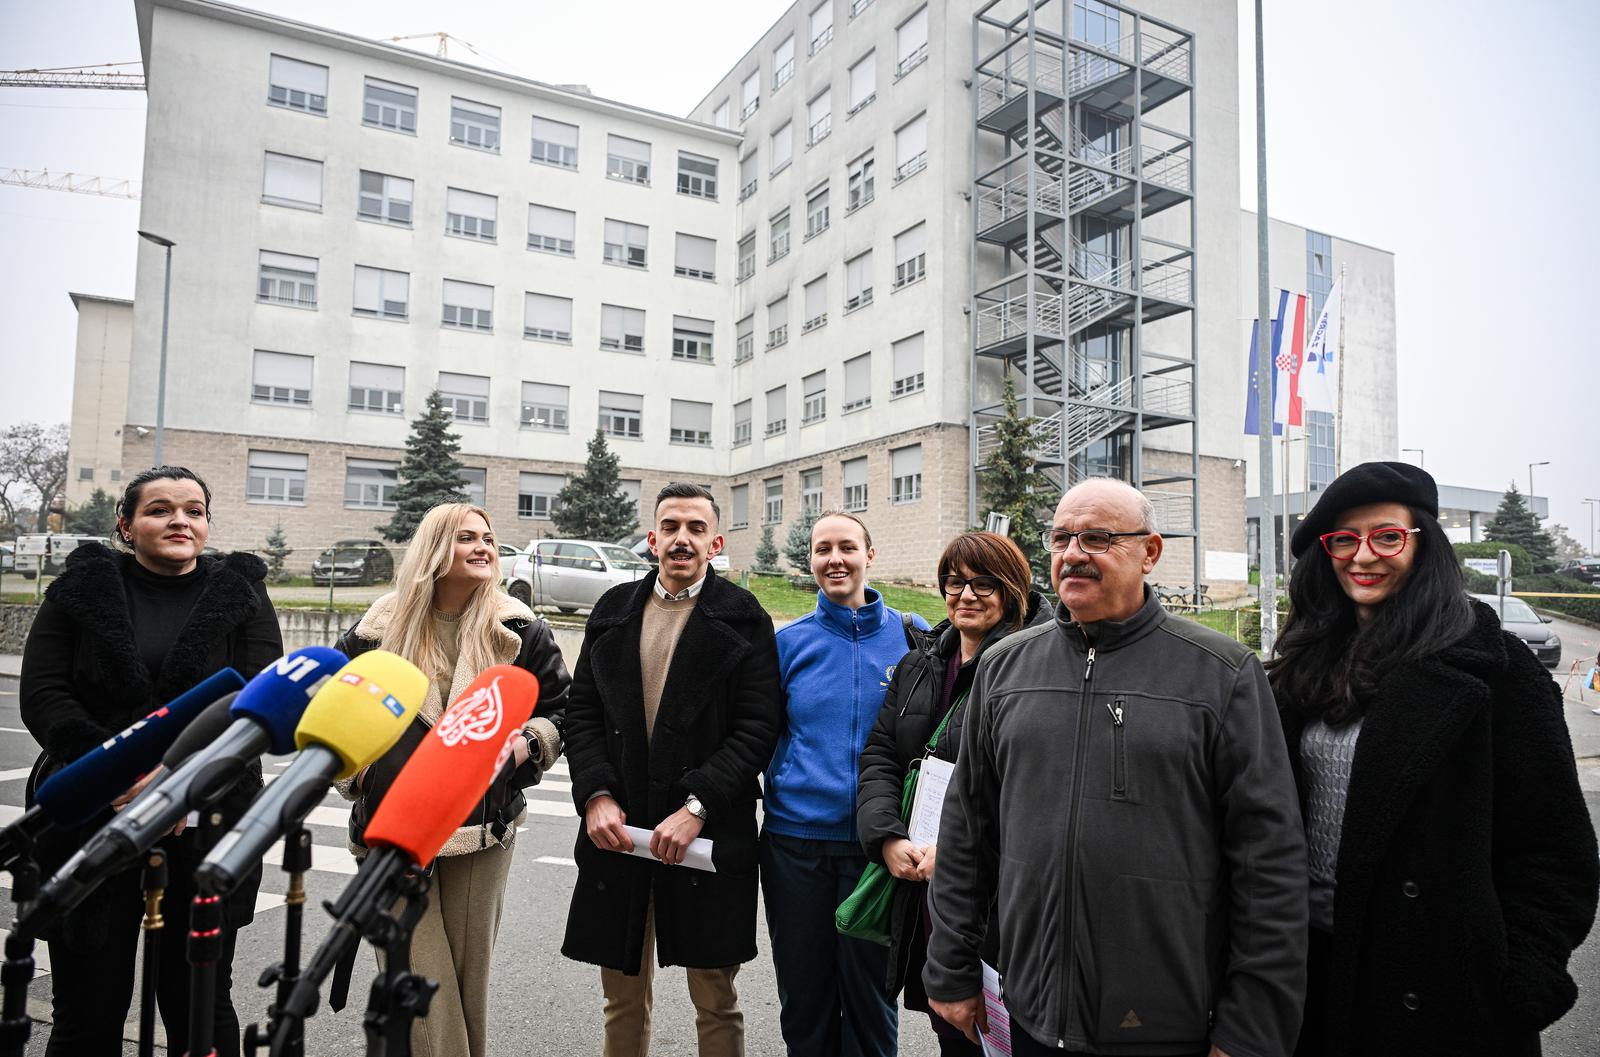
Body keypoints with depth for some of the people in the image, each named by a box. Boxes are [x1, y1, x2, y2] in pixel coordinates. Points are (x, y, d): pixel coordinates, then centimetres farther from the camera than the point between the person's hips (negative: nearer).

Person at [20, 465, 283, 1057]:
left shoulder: (240, 596, 3)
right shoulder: (82, 588, 5)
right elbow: (42, 695, -4)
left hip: (205, 826, 0)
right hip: (88, 824, 1)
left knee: (201, 1007, 11)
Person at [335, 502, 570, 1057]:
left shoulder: (519, 630, 0)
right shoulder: (380, 627, 1)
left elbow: (560, 705, 9)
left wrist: (528, 743, -8)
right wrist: (353, 771, 5)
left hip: (482, 827, 0)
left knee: (468, 973, 10)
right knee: (416, 979, -1)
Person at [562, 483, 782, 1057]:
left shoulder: (743, 618, -3)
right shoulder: (613, 610, 9)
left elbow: (758, 728, -9)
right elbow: (582, 713, 7)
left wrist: (696, 807, -17)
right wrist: (596, 794, -7)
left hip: (708, 835, -3)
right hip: (617, 827, 4)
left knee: (716, 1000, 11)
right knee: (622, 997, 18)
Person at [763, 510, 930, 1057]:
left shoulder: (910, 637, -2)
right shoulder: (789, 641, 1)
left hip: (875, 841, -1)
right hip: (794, 838, 2)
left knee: (869, 989, 11)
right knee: (802, 993, 15)